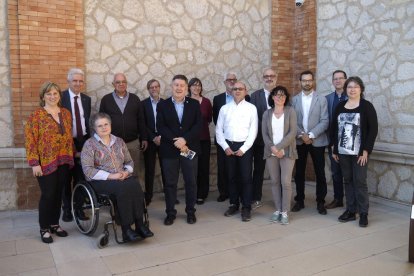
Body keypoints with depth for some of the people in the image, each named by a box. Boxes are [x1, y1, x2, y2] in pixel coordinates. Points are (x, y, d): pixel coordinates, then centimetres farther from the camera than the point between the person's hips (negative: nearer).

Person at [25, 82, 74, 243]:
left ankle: (55, 224, 26)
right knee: (48, 195, 0)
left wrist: (71, 156, 12)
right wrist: (34, 163, -14)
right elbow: (30, 140, -9)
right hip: (46, 162, -4)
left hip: (64, 162, 5)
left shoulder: (66, 113, 9)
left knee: (58, 194, 12)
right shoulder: (36, 115, -6)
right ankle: (44, 228, 16)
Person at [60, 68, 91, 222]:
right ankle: (67, 209, 22)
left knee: (80, 178, 8)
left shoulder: (87, 99, 9)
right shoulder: (60, 98, -6)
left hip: (82, 143, 3)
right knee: (66, 179, 9)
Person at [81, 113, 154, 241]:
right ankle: (126, 229, -27)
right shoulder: (89, 144, 3)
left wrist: (126, 171, -3)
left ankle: (140, 225, -27)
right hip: (101, 181, -4)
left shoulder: (119, 141, 17)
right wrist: (110, 176, -16)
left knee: (135, 185, -29)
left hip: (123, 177, 4)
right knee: (123, 188, -33)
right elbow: (88, 170, -8)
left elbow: (129, 161, 21)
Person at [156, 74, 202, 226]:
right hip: (169, 150, 0)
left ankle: (190, 212, 21)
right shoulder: (162, 105, 4)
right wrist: (175, 141, -16)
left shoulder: (194, 104, 4)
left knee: (191, 182, 7)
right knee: (170, 183, 6)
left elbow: (198, 125, -4)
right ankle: (170, 213, 18)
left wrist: (185, 139, -17)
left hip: (190, 148, 0)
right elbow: (160, 127, -5)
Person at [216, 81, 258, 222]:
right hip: (228, 146, 2)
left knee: (246, 177, 0)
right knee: (231, 176, 10)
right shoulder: (224, 108, 7)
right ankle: (234, 204, 23)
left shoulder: (251, 108, 0)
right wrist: (225, 147, -5)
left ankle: (246, 207, 10)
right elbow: (219, 130, 5)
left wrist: (243, 148, -10)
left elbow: (253, 131, -4)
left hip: (245, 146, -2)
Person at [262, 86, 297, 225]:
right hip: (271, 152, 2)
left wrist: (279, 147, -14)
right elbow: (264, 134, 4)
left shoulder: (290, 111, 2)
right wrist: (272, 148, -12)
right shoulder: (267, 113, 10)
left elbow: (292, 132, -7)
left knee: (286, 182, -7)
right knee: (275, 182, 5)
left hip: (287, 152, -2)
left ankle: (285, 212, 4)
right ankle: (277, 210, 15)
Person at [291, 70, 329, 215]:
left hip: (317, 141, -1)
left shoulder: (321, 99, 1)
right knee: (299, 173, 8)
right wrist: (301, 135, -12)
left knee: (320, 173, 3)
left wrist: (311, 135, -16)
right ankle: (299, 201, 20)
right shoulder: (294, 99, 6)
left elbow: (324, 121, -7)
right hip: (299, 141, 2)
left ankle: (320, 202, 15)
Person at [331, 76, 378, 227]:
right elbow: (334, 128, 10)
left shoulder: (367, 106, -3)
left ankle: (363, 213, 10)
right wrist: (334, 149, 7)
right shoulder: (340, 106, 8)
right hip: (343, 152, 4)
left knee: (360, 182, -1)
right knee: (348, 181, 9)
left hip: (359, 152, -4)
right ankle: (350, 211, 19)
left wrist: (366, 151, -12)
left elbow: (373, 129, -7)